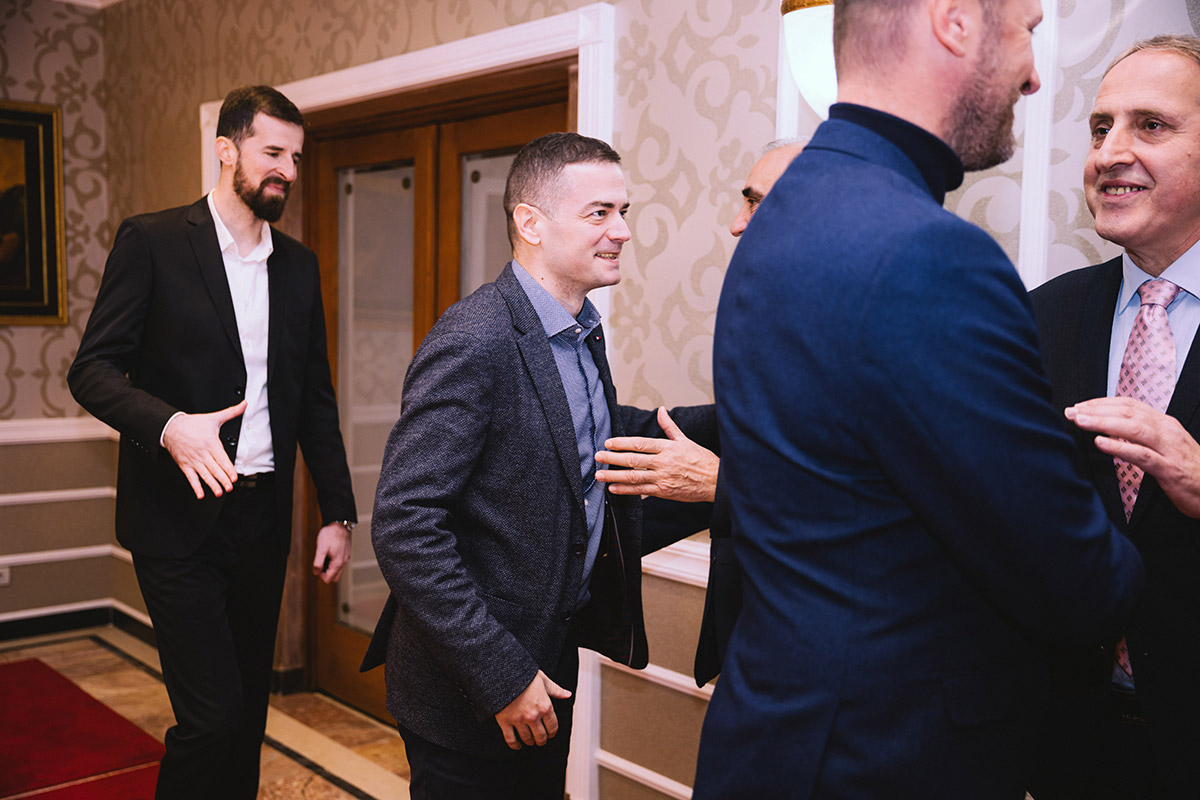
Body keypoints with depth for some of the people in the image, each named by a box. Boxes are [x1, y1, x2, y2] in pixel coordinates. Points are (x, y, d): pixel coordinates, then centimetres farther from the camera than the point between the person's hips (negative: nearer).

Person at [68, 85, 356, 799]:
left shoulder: (299, 265, 11)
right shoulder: (153, 240, -4)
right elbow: (93, 370, -8)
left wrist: (339, 513, 10)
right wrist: (168, 424, -27)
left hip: (263, 517, 5)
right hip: (180, 517, -5)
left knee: (249, 708, 13)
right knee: (213, 715, -7)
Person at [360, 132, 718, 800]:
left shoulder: (582, 328, 4)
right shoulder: (473, 343, -24)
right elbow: (404, 526, -26)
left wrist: (729, 419, 4)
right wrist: (499, 675, -23)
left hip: (553, 655, 8)